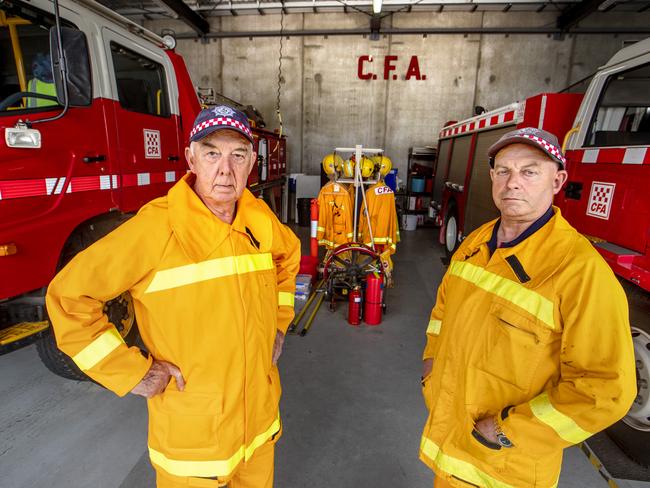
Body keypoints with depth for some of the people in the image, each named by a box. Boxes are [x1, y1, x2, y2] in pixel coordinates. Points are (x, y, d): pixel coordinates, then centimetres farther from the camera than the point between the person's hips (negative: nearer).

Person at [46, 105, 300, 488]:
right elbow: (68, 297, -15)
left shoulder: (260, 218, -5)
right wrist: (132, 373, -15)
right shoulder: (156, 227, -22)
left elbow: (289, 256, 15)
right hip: (191, 429, -5)